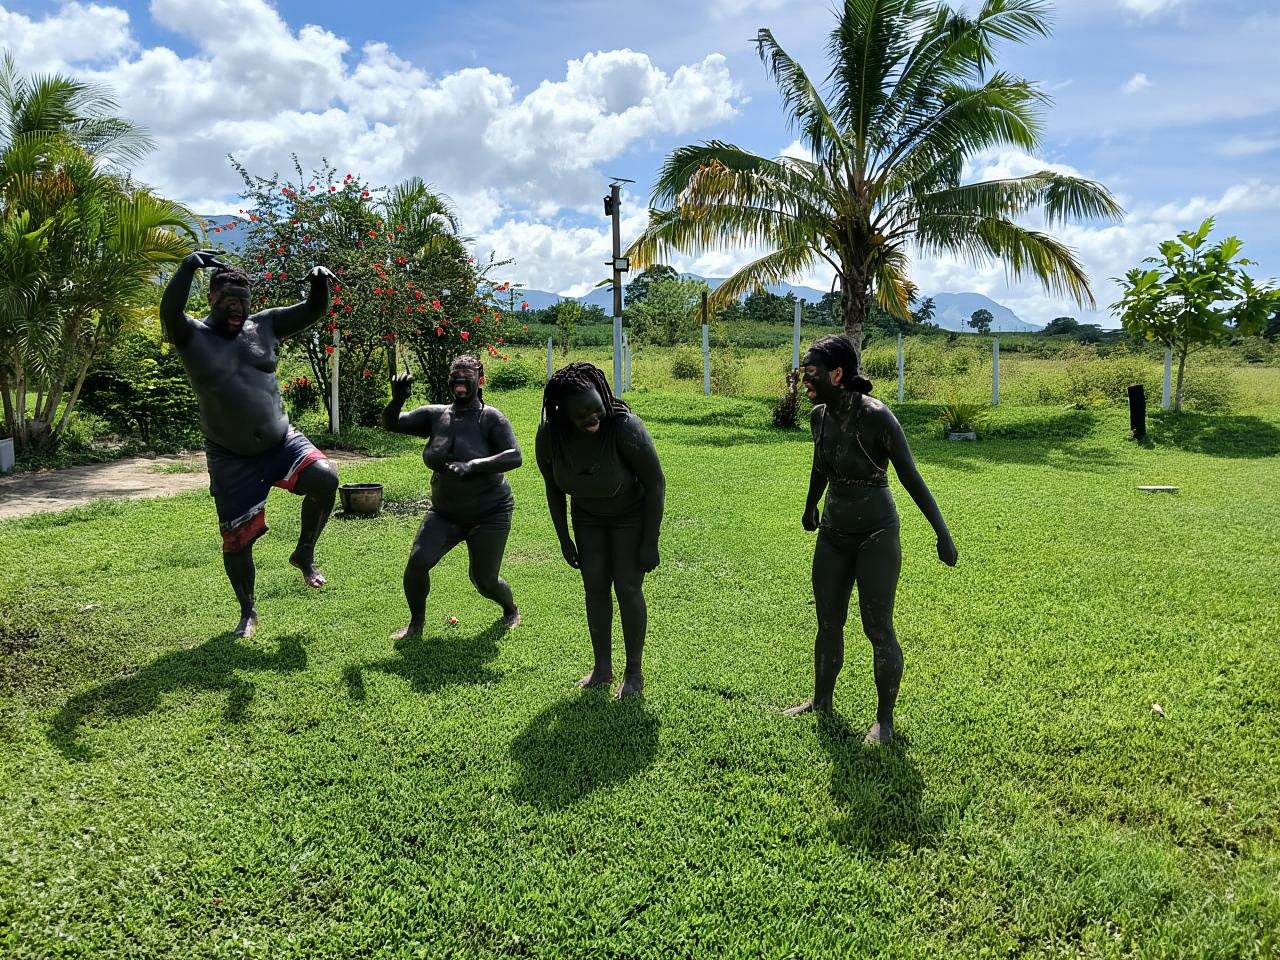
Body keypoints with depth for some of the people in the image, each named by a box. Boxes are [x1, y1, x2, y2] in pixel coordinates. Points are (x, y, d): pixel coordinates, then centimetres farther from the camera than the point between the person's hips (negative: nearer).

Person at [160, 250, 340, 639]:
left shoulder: (264, 325, 4)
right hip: (231, 458, -2)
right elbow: (169, 311, -25)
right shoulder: (194, 337, -4)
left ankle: (304, 553, -2)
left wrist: (319, 282, -14)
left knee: (325, 477, -27)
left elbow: (312, 312, 6)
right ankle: (248, 613, 28)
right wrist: (189, 266, -34)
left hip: (281, 441, 2)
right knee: (237, 540, 5)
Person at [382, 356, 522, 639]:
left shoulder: (491, 418, -14)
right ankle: (416, 623, 12)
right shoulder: (436, 414, -1)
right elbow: (391, 424, -2)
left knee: (484, 580, 0)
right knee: (417, 562, -13)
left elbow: (515, 457, -26)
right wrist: (397, 400, -23)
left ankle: (511, 609, 35)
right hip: (444, 513, 4)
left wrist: (472, 466, -37)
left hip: (488, 513, -4)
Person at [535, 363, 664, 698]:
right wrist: (564, 539, -1)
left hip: (631, 513, -4)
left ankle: (634, 671, 12)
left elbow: (655, 482, -24)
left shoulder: (624, 427, -36)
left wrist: (650, 543, -21)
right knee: (594, 586, 4)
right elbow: (553, 487, -4)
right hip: (588, 517, 4)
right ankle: (602, 667, 18)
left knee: (627, 588, -4)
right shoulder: (549, 434, -24)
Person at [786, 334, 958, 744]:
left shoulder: (876, 415, -21)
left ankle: (884, 718, 18)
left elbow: (911, 478, -17)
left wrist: (942, 534, -18)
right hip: (833, 534, 6)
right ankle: (821, 701, 32)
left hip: (877, 535, -6)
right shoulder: (819, 416, -1)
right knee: (827, 624, 14)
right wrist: (810, 508, 33)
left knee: (878, 628, 2)